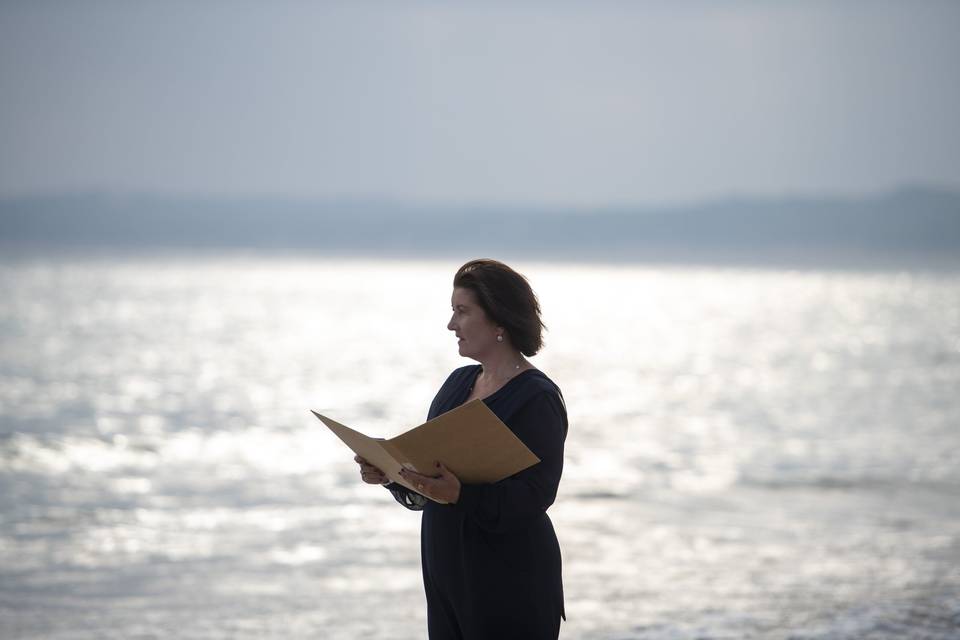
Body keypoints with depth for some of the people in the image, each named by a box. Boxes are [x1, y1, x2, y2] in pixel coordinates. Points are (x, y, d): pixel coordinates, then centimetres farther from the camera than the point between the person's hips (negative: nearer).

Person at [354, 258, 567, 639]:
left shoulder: (537, 398, -12)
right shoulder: (459, 383, 12)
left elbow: (533, 497, -20)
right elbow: (427, 465, 15)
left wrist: (459, 494, -32)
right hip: (446, 573, 7)